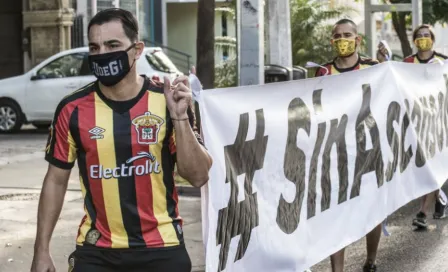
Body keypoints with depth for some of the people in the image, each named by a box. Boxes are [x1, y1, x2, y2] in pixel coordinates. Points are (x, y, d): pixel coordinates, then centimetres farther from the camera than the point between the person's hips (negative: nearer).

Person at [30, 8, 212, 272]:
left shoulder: (168, 101, -7)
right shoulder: (73, 109, -5)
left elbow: (198, 176, -8)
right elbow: (56, 180, 4)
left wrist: (180, 117, -20)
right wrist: (42, 249, 3)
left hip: (161, 249, 0)